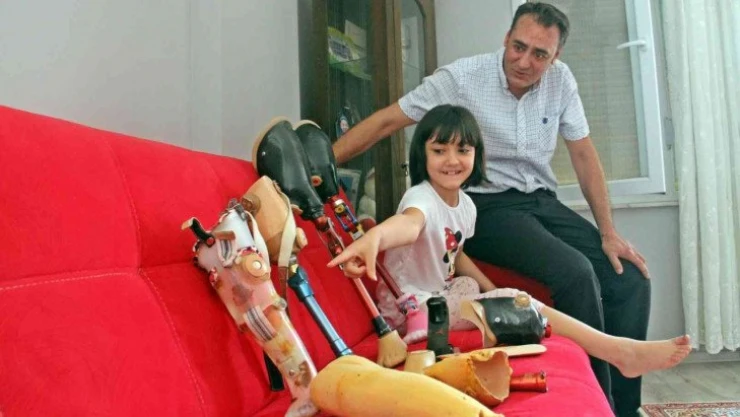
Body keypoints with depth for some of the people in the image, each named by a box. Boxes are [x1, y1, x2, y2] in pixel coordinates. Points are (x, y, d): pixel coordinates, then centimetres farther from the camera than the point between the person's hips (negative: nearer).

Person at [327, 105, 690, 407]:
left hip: (440, 296, 9)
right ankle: (621, 351, -14)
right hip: (411, 305, -9)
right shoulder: (421, 197, -22)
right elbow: (410, 222, -47)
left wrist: (493, 290, 7)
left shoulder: (465, 205, 4)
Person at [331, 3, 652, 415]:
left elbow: (584, 154, 5)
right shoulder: (461, 77, -11)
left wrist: (609, 233, 0)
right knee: (575, 272, -28)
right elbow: (386, 121, -11)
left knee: (631, 279, -8)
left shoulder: (560, 80, 2)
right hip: (487, 207, -5)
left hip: (542, 202, 6)